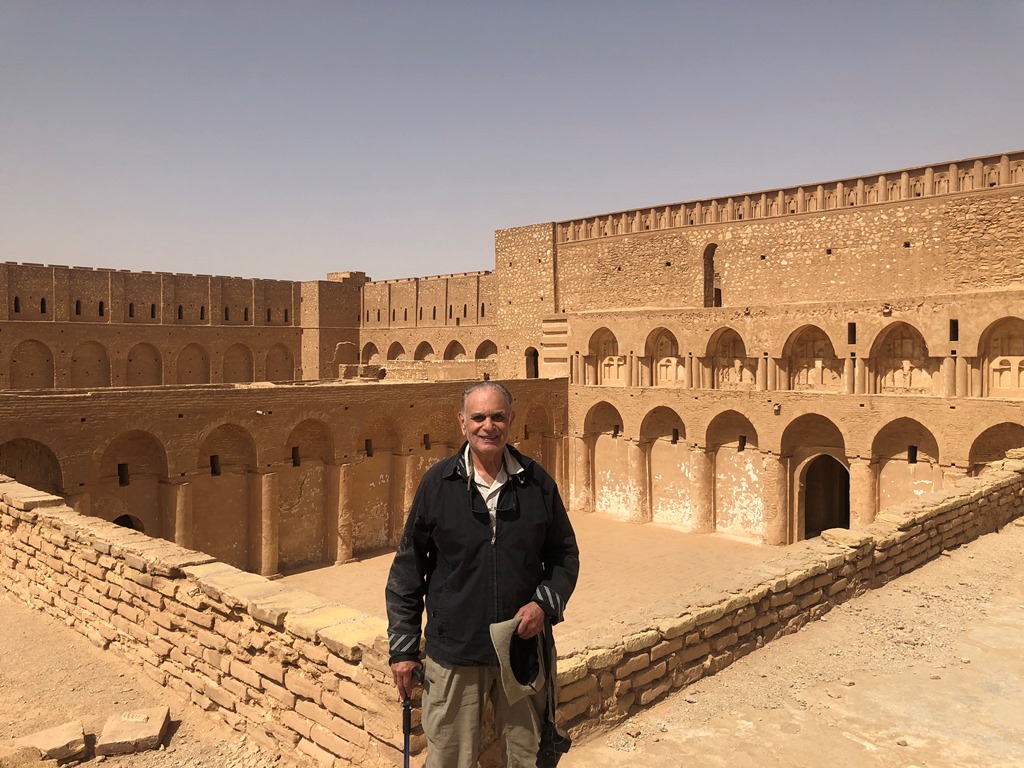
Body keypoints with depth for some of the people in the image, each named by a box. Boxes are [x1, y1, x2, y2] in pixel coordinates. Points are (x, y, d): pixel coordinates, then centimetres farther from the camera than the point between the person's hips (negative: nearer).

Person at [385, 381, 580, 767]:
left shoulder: (537, 482, -1)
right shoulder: (438, 482, -5)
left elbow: (564, 553, 9)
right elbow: (407, 569, 0)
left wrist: (545, 603, -9)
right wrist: (403, 648, -1)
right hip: (452, 652, -1)